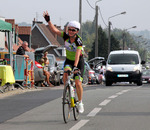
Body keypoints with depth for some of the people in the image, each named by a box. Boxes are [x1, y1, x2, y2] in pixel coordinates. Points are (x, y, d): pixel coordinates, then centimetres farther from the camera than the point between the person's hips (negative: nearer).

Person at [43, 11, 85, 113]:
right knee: (65, 74, -29)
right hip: (68, 60, 3)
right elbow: (55, 30, -13)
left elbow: (77, 54, -37)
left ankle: (80, 103, 9)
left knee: (78, 83, -8)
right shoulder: (66, 36, -13)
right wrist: (48, 20, -23)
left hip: (79, 61, -3)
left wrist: (75, 66, -48)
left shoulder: (78, 40, -26)